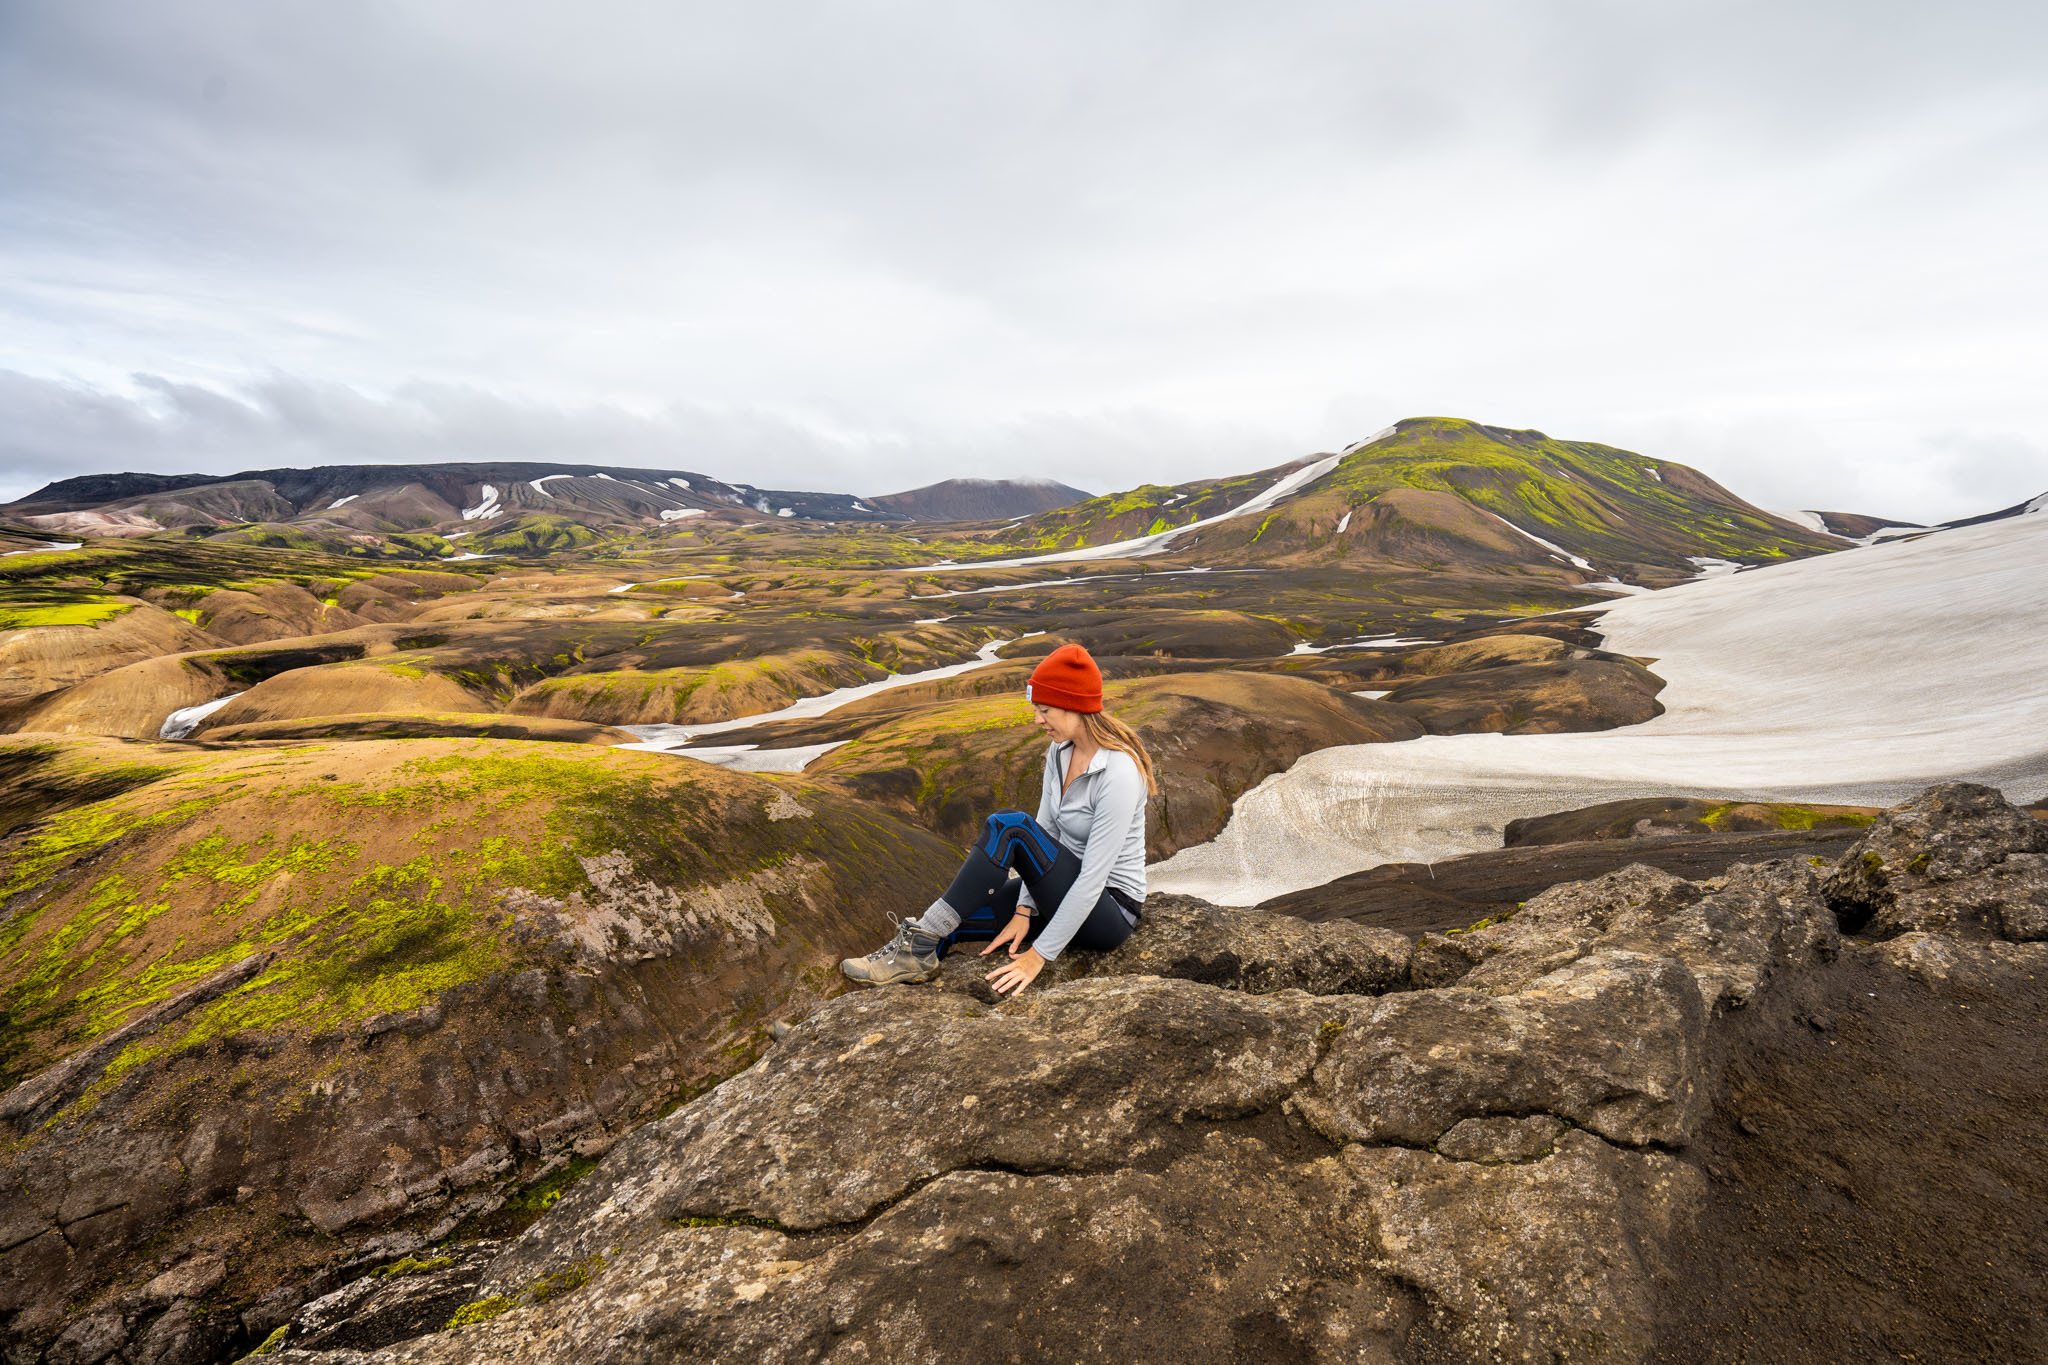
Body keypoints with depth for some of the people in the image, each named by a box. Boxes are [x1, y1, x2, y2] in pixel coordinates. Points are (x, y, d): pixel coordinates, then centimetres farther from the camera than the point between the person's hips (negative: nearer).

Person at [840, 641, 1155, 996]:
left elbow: (1094, 879, -27)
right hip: (1068, 892, 8)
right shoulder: (1060, 750, -1)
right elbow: (1043, 833, 2)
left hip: (1110, 908, -8)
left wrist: (1039, 956, -24)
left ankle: (921, 946, -21)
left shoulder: (1118, 773, -27)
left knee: (1008, 826, -28)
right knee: (951, 916, -8)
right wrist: (1024, 909, -7)